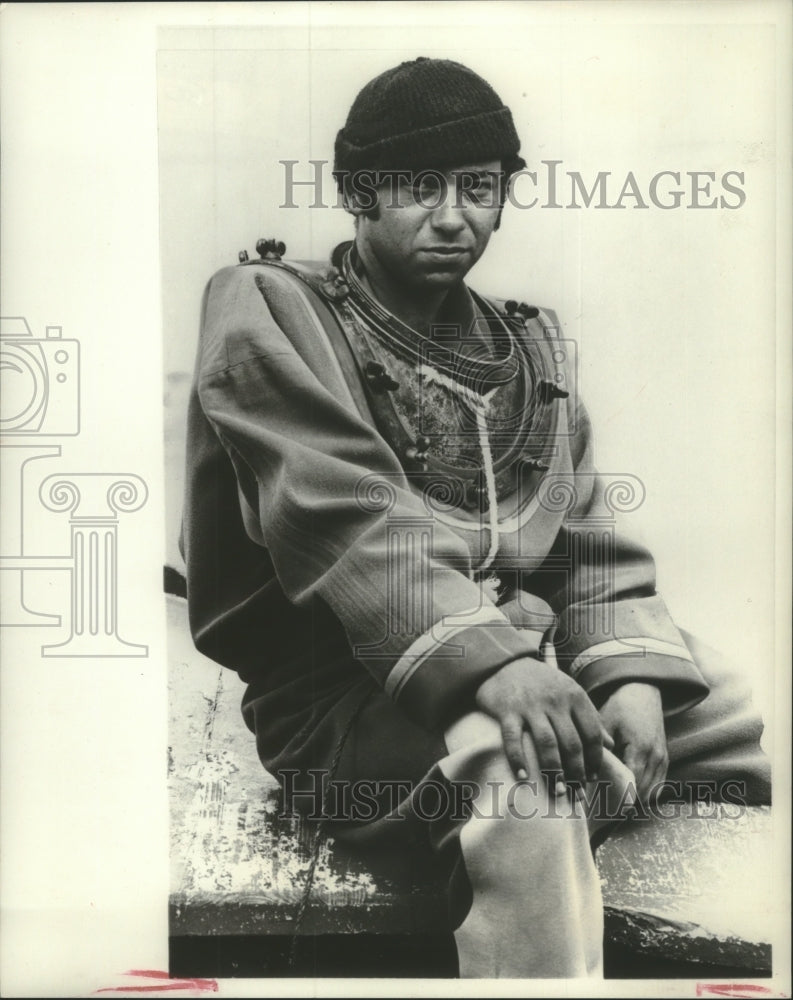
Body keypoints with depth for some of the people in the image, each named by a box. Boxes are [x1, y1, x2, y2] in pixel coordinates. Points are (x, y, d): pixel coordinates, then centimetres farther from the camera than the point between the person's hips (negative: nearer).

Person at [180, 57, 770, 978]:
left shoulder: (529, 346, 17)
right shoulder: (268, 310, -2)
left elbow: (590, 540, 10)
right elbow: (341, 515, -18)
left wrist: (630, 677, -9)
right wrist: (485, 659, -30)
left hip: (528, 661, 7)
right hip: (347, 688, -6)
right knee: (518, 773, -37)